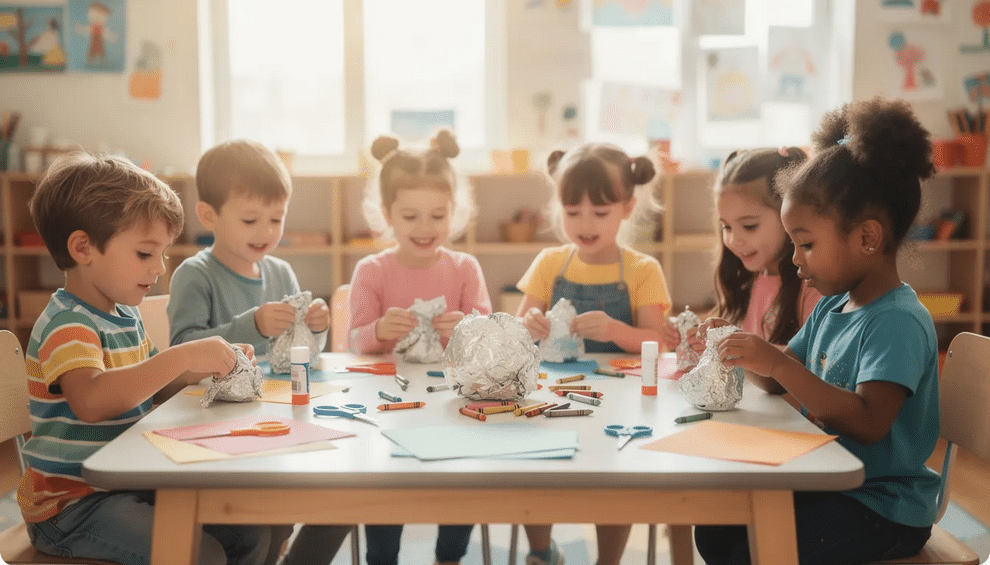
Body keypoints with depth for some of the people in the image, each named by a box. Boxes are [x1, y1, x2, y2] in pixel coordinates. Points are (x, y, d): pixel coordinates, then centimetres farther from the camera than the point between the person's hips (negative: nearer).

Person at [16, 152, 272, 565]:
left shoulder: (125, 316, 11)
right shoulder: (66, 324, -19)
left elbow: (152, 388, 24)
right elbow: (91, 400, -39)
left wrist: (208, 368, 5)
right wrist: (182, 356, -37)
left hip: (132, 483, 9)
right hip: (72, 502, -9)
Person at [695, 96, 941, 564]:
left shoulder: (899, 322, -20)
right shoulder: (830, 307, 7)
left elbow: (868, 423, -31)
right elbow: (781, 382, 17)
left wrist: (777, 363, -33)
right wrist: (744, 351, -3)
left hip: (883, 508, -8)